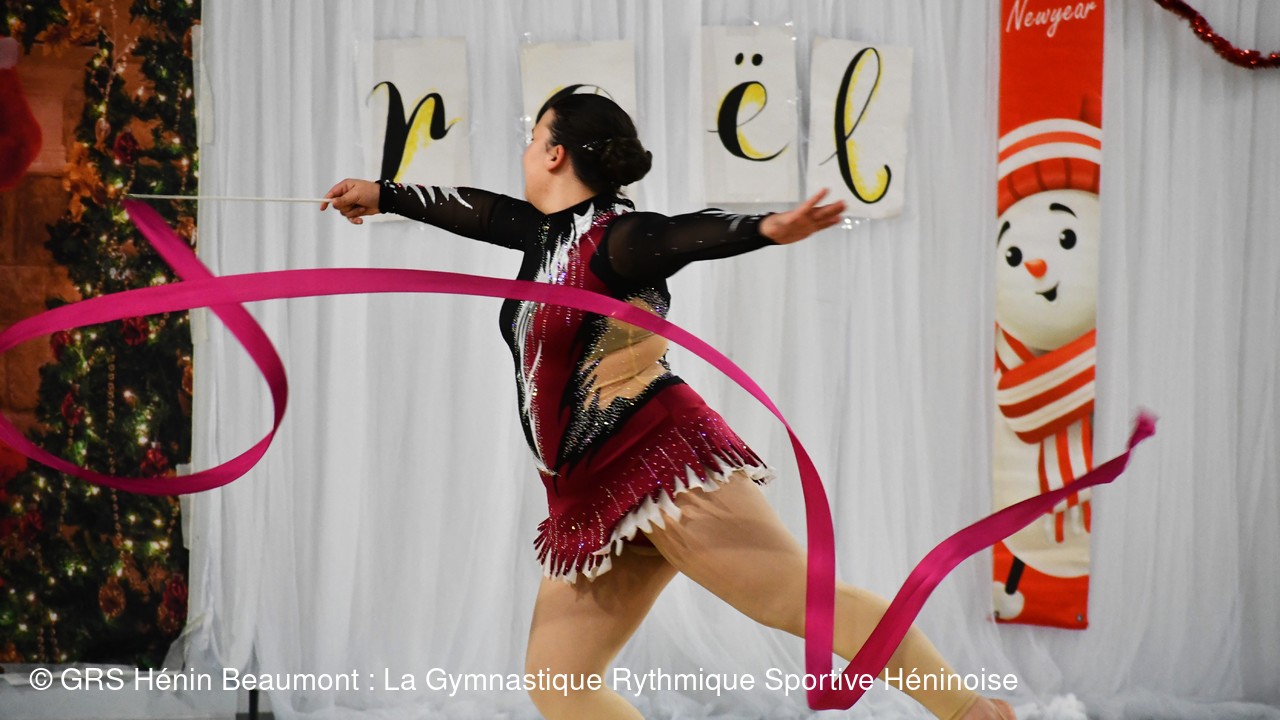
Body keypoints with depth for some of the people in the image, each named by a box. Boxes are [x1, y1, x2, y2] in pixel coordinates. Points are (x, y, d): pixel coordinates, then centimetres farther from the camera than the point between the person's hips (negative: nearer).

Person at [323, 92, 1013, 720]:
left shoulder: (613, 236, -10)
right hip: (590, 499, 9)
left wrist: (769, 228, -48)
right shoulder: (549, 230, 16)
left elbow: (688, 233, -29)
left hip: (664, 462, -9)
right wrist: (384, 194, 45)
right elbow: (478, 210, 33)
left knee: (809, 601, -15)